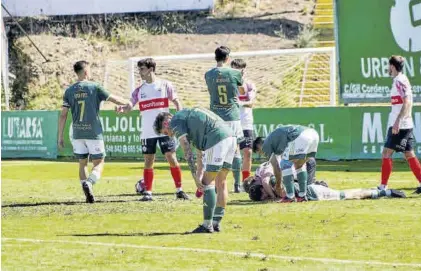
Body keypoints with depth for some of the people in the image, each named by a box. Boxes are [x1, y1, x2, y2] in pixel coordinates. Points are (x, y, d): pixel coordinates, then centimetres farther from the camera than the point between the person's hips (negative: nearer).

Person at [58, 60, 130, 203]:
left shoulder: (69, 91, 3)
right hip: (93, 132, -3)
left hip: (77, 133, 4)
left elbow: (63, 115, 2)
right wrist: (127, 102, 23)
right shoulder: (95, 87, -6)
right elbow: (114, 99, 1)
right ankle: (88, 183, -23)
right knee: (99, 163, 4)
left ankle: (88, 195, 10)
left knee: (82, 163, 14)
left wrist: (60, 136, 7)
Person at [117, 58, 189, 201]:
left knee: (172, 158, -5)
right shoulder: (139, 90, 8)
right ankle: (147, 192, 6)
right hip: (147, 132, 3)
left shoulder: (165, 85, 1)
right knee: (148, 161, 2)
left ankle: (179, 190, 3)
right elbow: (130, 106, -1)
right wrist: (122, 109, -23)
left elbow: (177, 102, 4)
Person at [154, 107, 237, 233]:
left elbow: (187, 150, -5)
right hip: (231, 137, 9)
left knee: (208, 182, -2)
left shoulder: (176, 122, 5)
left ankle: (207, 225, -1)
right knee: (221, 182, 14)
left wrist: (195, 176, -5)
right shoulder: (189, 115, 32)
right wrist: (200, 173, 29)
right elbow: (200, 149, 32)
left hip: (217, 139, -9)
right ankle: (216, 223, 17)